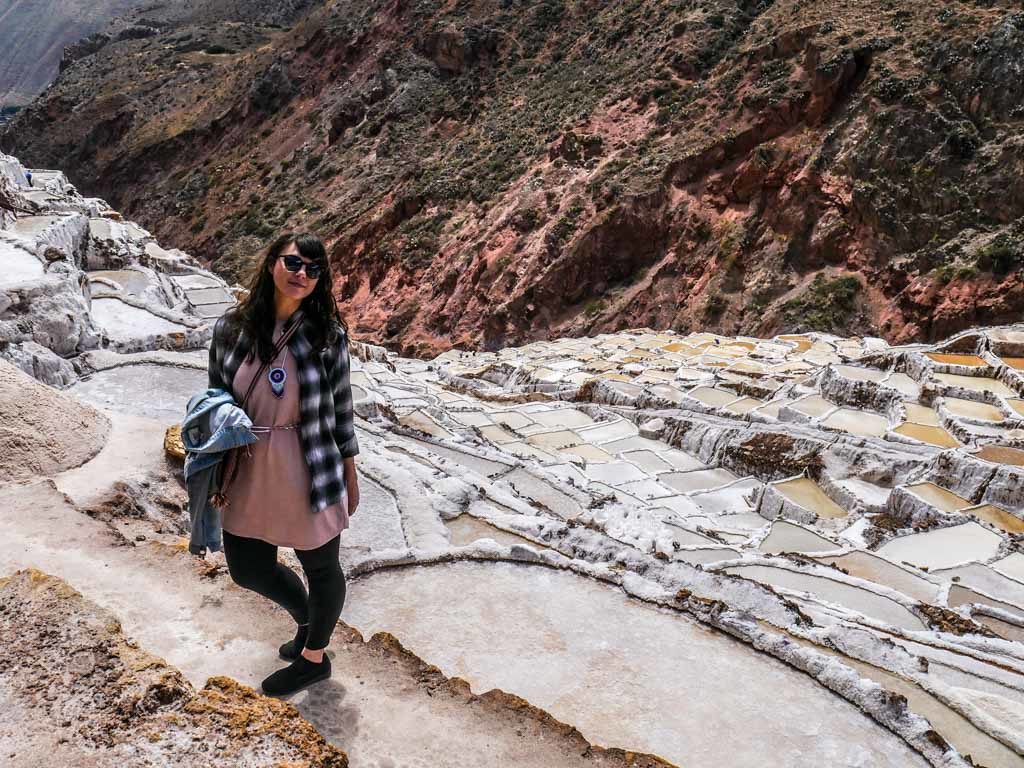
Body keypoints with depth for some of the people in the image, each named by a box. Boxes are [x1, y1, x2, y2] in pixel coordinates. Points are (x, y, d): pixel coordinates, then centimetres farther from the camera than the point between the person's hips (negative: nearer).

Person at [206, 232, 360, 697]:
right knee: (248, 569, 18)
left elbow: (341, 407, -2)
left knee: (321, 568, 14)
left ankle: (313, 658, 42)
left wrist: (350, 474, 2)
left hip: (311, 475, -3)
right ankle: (307, 618, 49)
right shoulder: (232, 328, -5)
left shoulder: (328, 334, -11)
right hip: (249, 475, 4)